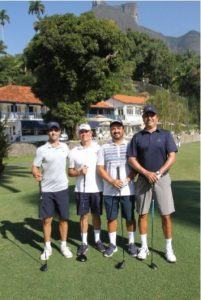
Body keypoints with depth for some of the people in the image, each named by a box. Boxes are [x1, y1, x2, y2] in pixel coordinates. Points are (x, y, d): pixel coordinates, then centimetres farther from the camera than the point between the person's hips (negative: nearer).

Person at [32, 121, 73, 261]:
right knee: (47, 219, 6)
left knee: (64, 218, 8)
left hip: (62, 188, 2)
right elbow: (35, 167, -8)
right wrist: (37, 174, -27)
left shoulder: (65, 147, 2)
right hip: (47, 190, -2)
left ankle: (64, 245, 25)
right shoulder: (41, 150, -7)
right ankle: (47, 247, 23)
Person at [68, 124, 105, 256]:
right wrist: (79, 172, -14)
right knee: (84, 215, 8)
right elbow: (70, 171, 6)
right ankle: (84, 243, 21)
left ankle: (98, 240, 28)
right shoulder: (74, 152, 2)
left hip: (97, 188, 0)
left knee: (96, 215, 12)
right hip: (81, 189, 1)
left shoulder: (99, 148, -2)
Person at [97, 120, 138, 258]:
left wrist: (127, 180, -15)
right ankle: (112, 244, 24)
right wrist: (112, 181, -12)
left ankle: (132, 243, 25)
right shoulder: (104, 148, 5)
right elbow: (100, 168, 1)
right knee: (111, 218, 10)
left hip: (128, 189, -1)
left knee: (130, 217, 8)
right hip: (109, 190, 1)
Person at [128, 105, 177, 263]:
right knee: (143, 214, 8)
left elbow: (172, 157, -4)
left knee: (166, 215, 1)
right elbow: (132, 159, 0)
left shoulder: (166, 134, 3)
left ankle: (169, 248, 18)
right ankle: (144, 247, 23)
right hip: (143, 179, 1)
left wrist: (159, 173, -15)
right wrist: (147, 173, -13)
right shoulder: (137, 137, 5)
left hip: (162, 178, -1)